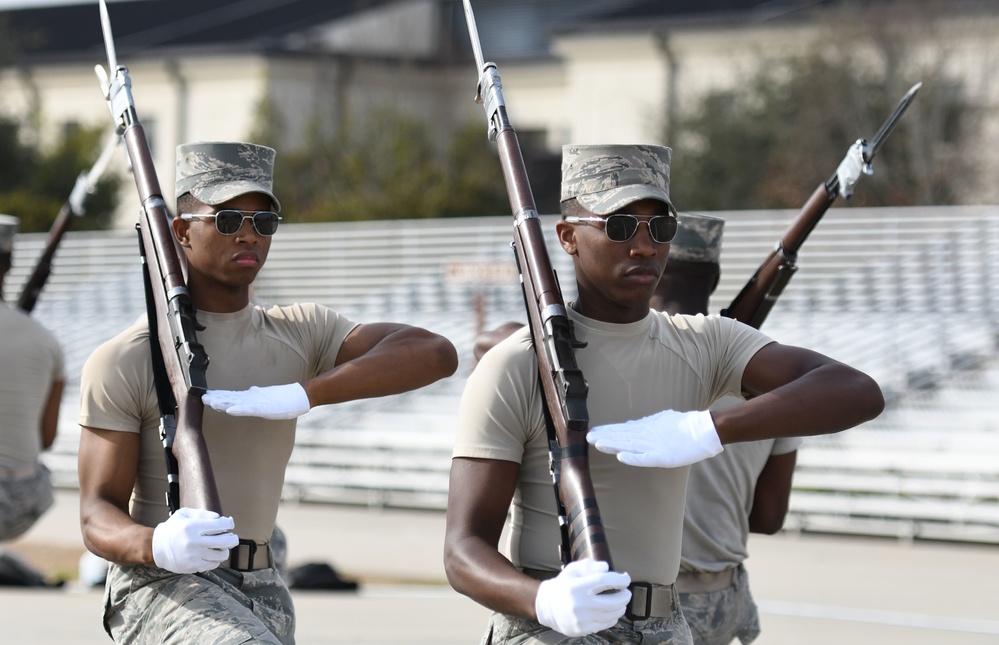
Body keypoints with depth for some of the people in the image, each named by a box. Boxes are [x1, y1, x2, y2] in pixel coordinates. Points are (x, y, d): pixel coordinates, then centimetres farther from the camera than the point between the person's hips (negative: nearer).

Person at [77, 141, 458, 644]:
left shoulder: (301, 334, 8)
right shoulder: (123, 362, -4)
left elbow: (435, 354, -8)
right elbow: (98, 516, -9)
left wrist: (303, 394, -23)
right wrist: (158, 546, -34)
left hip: (260, 590, 6)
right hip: (159, 584, -5)